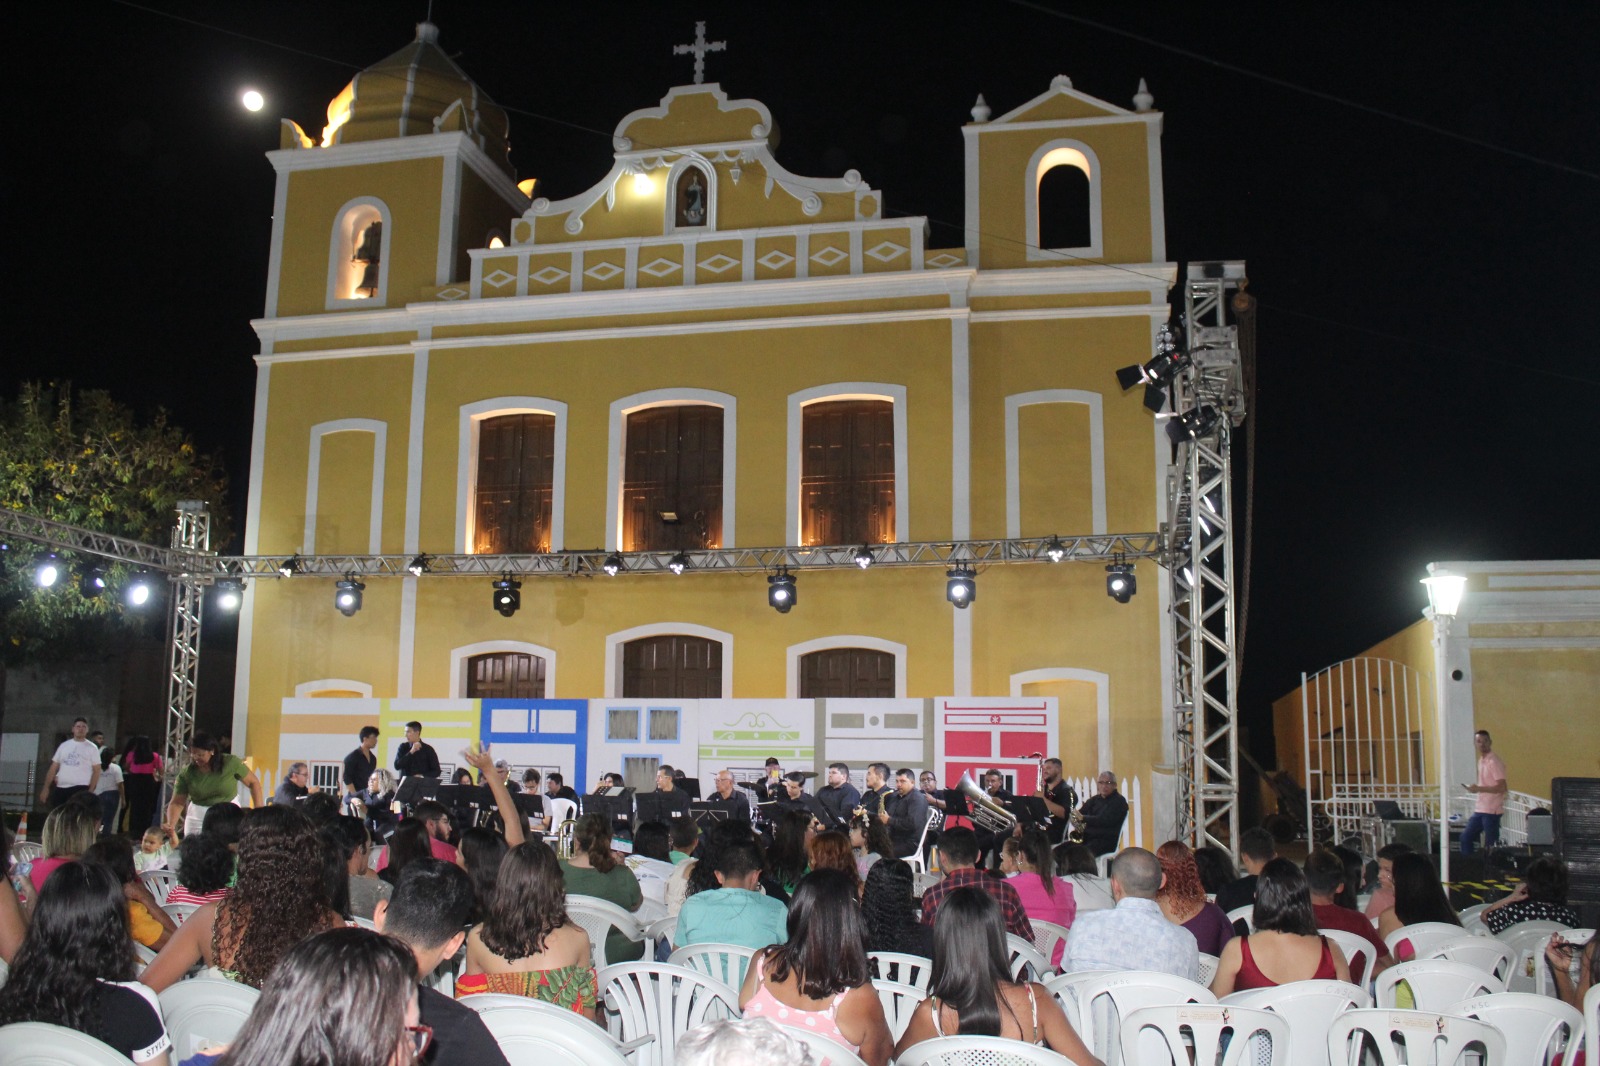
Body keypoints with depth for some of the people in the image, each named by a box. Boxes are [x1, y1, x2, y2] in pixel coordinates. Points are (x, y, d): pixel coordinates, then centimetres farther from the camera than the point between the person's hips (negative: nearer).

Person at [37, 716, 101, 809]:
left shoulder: (92, 748, 2)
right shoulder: (64, 745, 14)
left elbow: (96, 771, -1)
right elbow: (53, 768, 15)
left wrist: (90, 791, -10)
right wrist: (46, 787, 8)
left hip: (80, 789, -5)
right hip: (60, 788, 5)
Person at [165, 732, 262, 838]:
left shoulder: (230, 763, -13)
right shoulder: (186, 773, -8)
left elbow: (254, 782, -4)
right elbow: (177, 803, -7)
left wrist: (259, 810, -10)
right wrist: (171, 824, -25)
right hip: (198, 815, 2)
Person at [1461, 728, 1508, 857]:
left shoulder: (1494, 762, -13)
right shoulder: (1481, 760, 14)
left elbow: (1501, 787, -20)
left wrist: (1478, 789, -21)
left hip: (1491, 810, -9)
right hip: (1480, 809, 9)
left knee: (1490, 845, -4)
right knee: (1466, 837, 9)